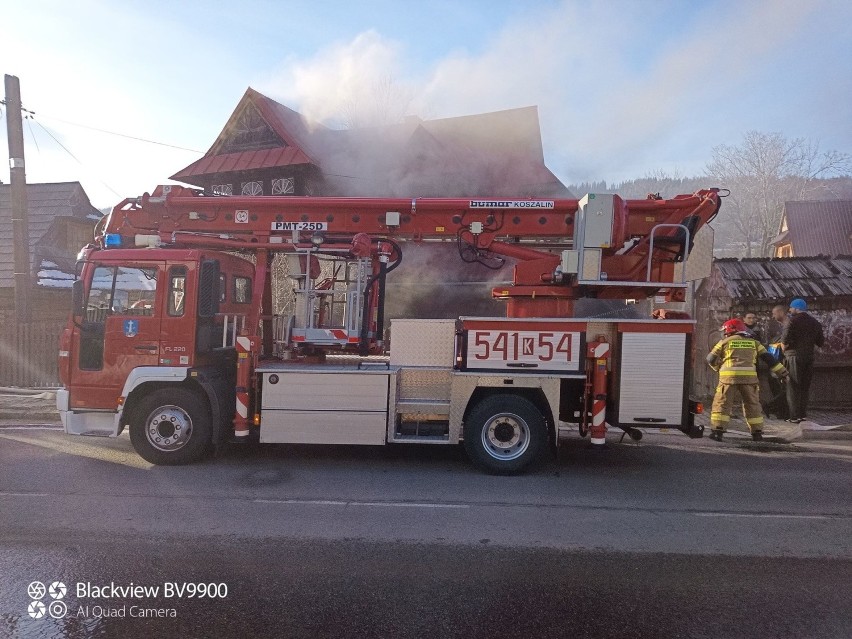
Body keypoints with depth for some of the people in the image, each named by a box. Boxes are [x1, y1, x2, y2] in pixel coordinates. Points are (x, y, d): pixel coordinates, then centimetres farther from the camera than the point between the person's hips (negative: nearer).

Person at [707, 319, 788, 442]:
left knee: (722, 403, 3)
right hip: (749, 376, 3)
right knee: (752, 404, 16)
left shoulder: (725, 341, 12)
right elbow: (768, 358, 16)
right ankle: (757, 432, 20)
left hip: (729, 376, -3)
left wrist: (719, 367, 28)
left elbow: (711, 359, 10)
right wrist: (782, 371, 19)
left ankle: (717, 431, -5)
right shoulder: (754, 342, 20)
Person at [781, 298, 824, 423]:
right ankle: (803, 414, 15)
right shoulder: (815, 322, 11)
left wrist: (783, 348, 2)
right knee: (805, 386, 13)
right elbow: (820, 342, 13)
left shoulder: (793, 321, -9)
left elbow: (785, 340, -16)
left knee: (793, 386, -2)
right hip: (809, 357, 6)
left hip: (794, 356, -6)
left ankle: (795, 416, -3)